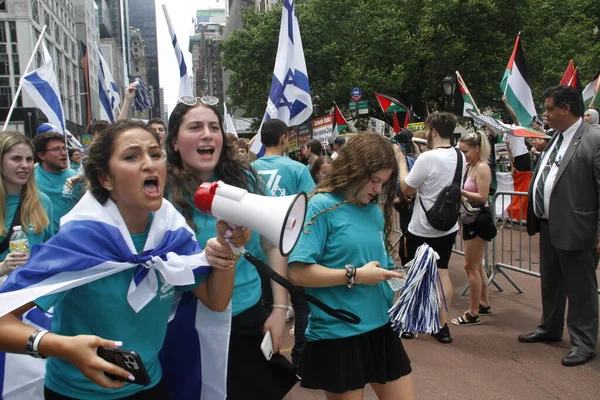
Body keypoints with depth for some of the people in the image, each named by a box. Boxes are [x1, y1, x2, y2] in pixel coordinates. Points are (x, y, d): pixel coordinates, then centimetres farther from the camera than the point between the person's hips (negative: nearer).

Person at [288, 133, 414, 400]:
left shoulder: (375, 211, 7)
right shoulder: (322, 206, -12)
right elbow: (298, 272, -19)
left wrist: (400, 278, -5)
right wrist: (354, 275, -20)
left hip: (381, 327, 7)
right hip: (337, 334, -6)